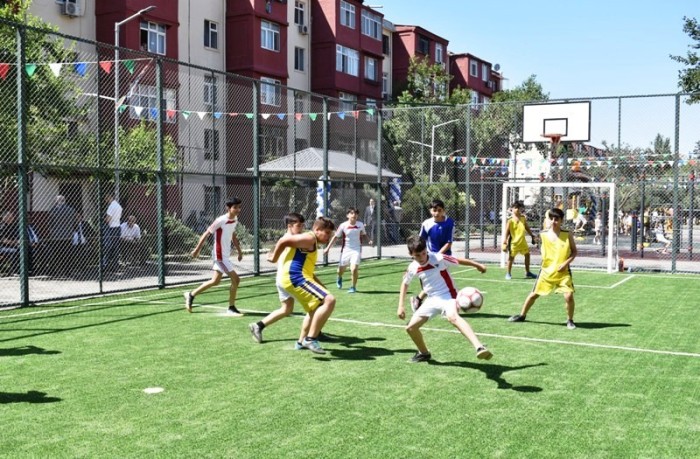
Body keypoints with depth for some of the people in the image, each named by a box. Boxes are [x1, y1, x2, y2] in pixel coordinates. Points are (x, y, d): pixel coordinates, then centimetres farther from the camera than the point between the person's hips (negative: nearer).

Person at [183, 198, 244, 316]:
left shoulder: (235, 220, 4)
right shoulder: (221, 221, -20)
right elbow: (206, 234, -14)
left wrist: (239, 251, 15)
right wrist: (197, 250, -11)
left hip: (225, 255, 9)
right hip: (220, 256, -9)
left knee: (215, 281, 16)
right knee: (236, 280, -8)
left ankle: (191, 295, 30)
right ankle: (231, 308, 5)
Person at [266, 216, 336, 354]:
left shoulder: (312, 243, 25)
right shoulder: (309, 238, -8)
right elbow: (284, 241, -16)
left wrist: (320, 286, 27)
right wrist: (274, 258, -5)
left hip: (297, 278, 11)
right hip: (295, 278, -11)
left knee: (316, 309, 27)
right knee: (329, 300, -21)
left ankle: (302, 341, 35)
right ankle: (310, 339, -21)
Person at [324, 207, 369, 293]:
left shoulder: (360, 225, -4)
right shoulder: (343, 225, -10)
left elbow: (364, 234, 15)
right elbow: (335, 237, 0)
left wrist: (369, 240, -4)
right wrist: (328, 248, 0)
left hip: (356, 250, 0)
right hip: (345, 249, 0)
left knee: (354, 268, -17)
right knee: (341, 269, 12)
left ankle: (353, 287, 7)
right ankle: (339, 278, 51)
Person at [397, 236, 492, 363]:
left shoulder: (439, 259, -16)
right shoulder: (412, 268, -3)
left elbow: (459, 261, -1)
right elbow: (405, 283, 16)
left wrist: (478, 265, 8)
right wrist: (401, 306, 11)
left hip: (448, 296, -6)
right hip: (432, 300, 6)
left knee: (452, 317, -39)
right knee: (410, 328, 0)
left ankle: (479, 348, -55)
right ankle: (424, 353, 28)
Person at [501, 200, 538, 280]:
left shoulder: (523, 218, 4)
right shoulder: (510, 220, -12)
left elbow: (527, 228, 17)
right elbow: (506, 232, -13)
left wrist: (533, 236, 17)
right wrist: (505, 243, -18)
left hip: (522, 241, 6)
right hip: (514, 241, -6)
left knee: (527, 254, 14)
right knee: (511, 257, 0)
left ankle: (527, 273, 28)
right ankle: (508, 274, 13)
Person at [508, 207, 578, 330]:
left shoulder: (568, 235, -6)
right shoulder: (543, 236, -4)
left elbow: (574, 251, 0)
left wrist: (566, 263, -13)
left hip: (563, 272, -2)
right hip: (547, 271, 2)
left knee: (569, 296, -15)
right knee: (534, 294, 9)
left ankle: (570, 320, 7)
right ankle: (522, 315, 28)